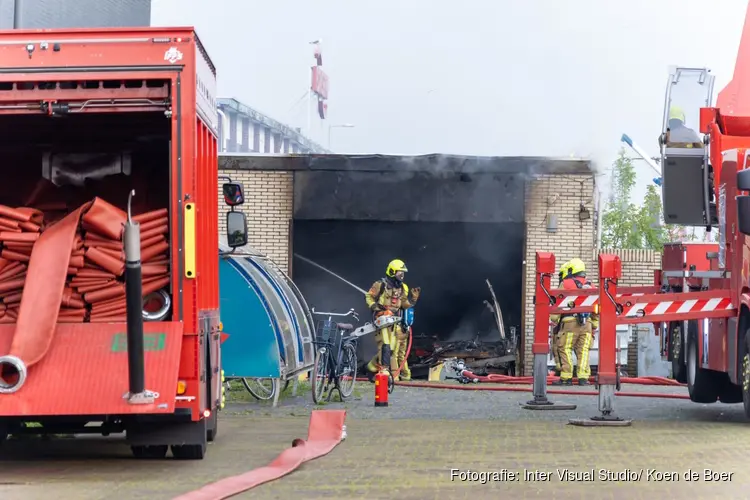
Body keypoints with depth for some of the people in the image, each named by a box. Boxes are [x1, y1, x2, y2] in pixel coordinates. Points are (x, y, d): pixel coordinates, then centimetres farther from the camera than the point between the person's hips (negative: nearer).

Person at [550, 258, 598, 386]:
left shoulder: (566, 284, 1)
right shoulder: (590, 286, 17)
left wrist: (554, 320, 5)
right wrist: (594, 325, 21)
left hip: (570, 322, -4)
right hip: (587, 323, 5)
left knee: (565, 350, 0)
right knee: (583, 351, 5)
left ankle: (566, 377, -4)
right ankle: (583, 377, 0)